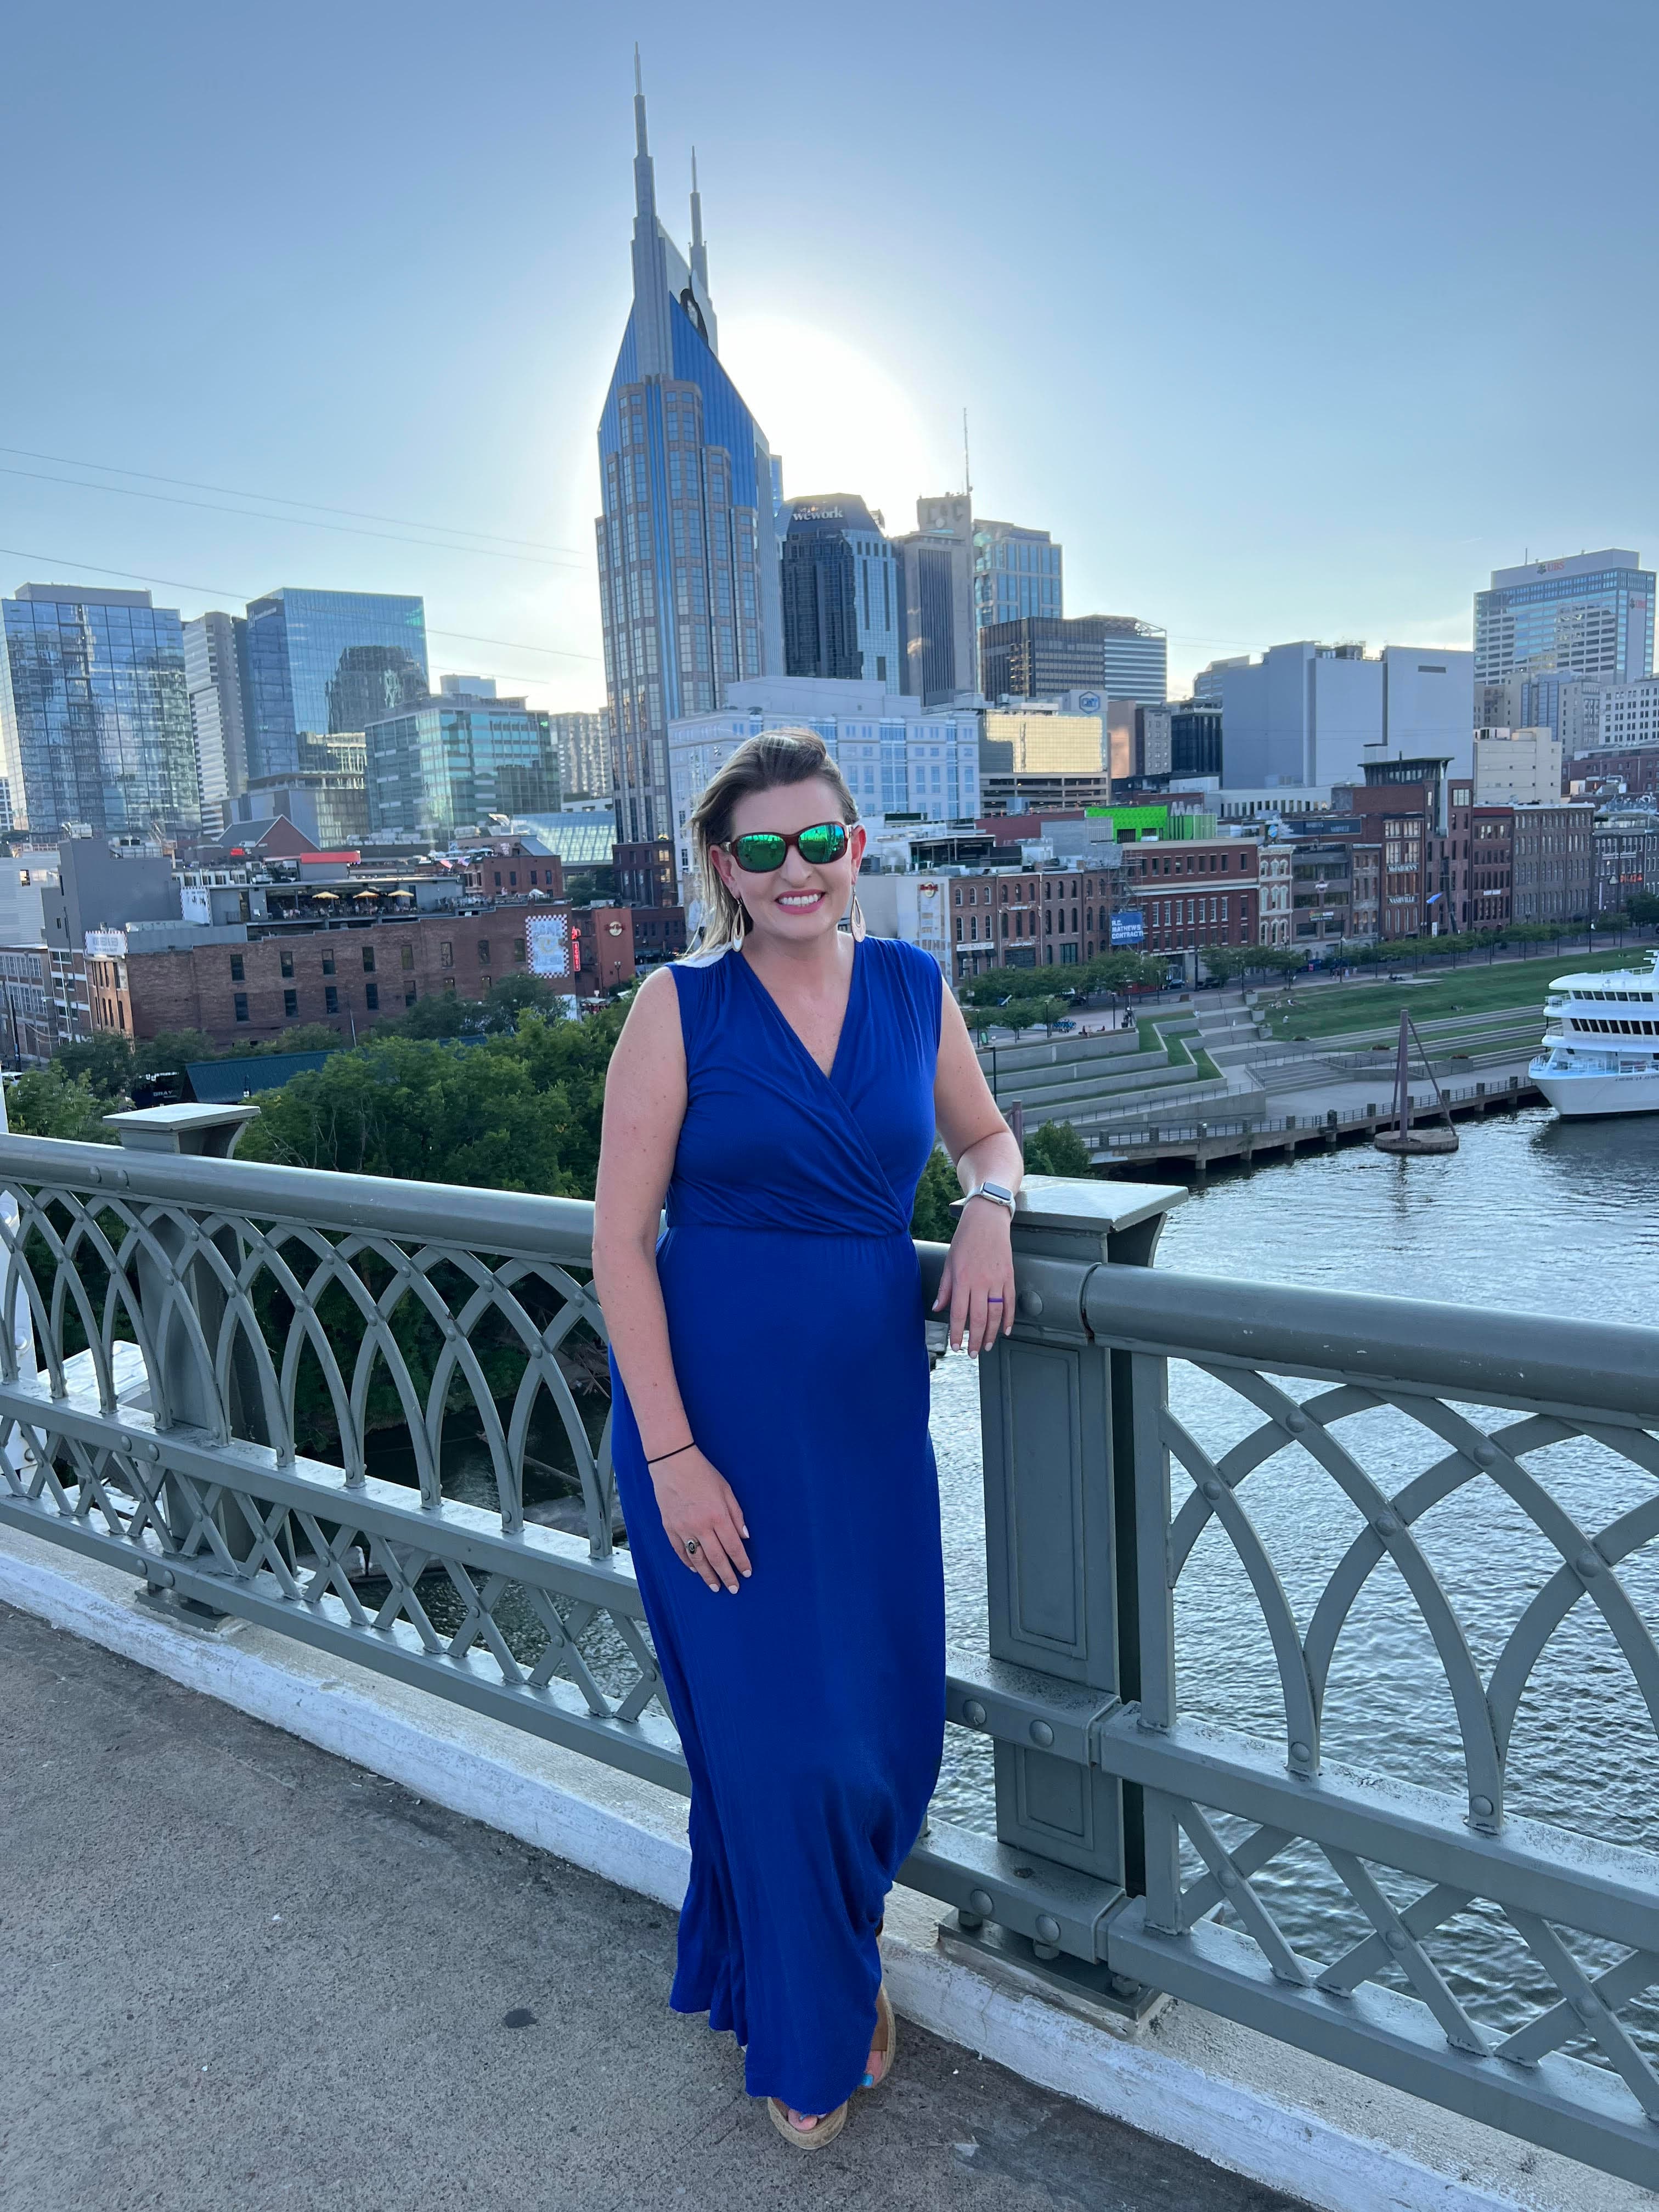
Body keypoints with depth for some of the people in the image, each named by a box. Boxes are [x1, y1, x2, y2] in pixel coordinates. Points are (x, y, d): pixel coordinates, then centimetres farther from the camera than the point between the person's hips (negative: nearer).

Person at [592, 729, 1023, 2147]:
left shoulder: (914, 987, 3)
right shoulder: (682, 1006, -8)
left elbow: (985, 1135, 19)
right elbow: (620, 1242, -9)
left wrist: (989, 1208, -5)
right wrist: (671, 1454, -14)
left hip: (872, 1405, 4)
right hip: (715, 1408, -3)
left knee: (891, 1723, 12)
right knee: (780, 1733, 6)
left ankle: (824, 1951, 45)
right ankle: (807, 2037, 35)